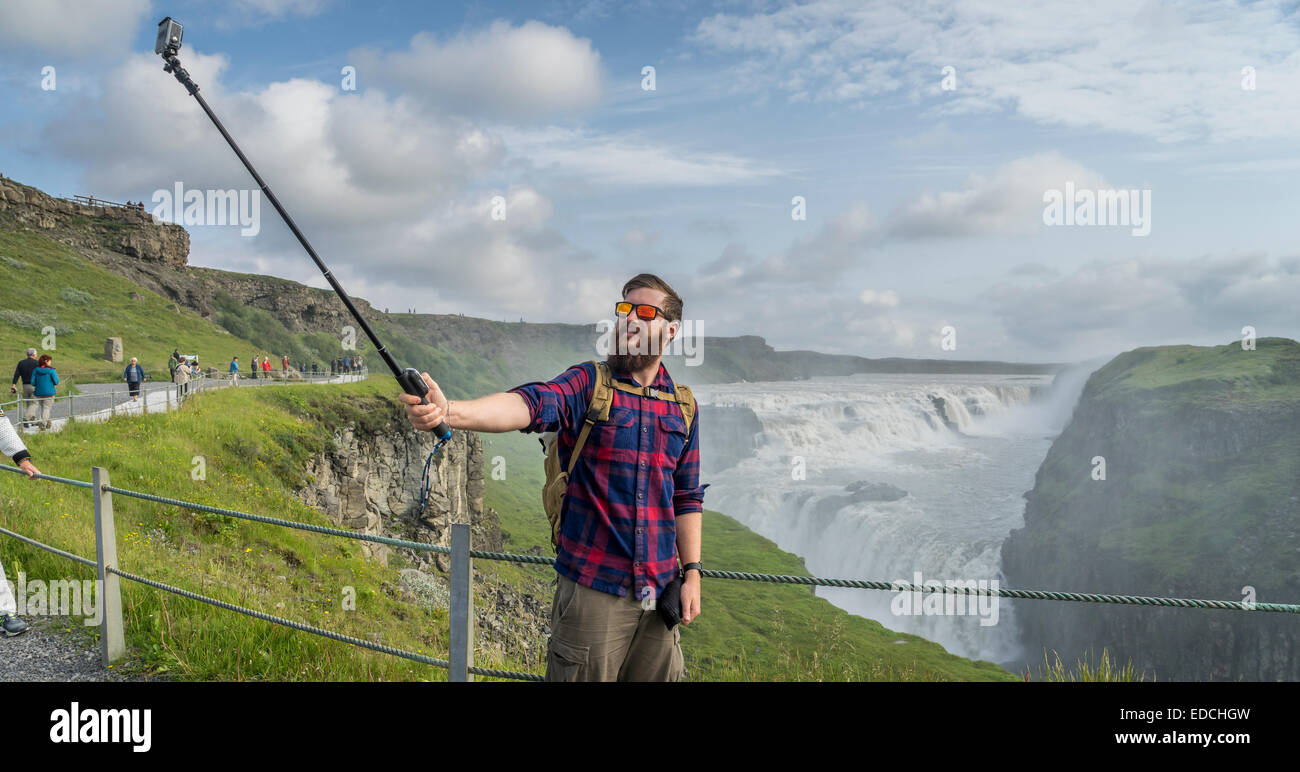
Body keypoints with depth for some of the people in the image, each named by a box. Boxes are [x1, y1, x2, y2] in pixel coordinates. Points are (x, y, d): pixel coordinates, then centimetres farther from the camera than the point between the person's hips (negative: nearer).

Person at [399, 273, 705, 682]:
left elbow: (687, 497, 12)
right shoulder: (588, 384, -3)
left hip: (659, 592, 4)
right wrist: (449, 411, -42)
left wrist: (692, 572, 6)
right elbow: (530, 404, -24)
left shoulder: (683, 406, 9)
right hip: (593, 587, -4)